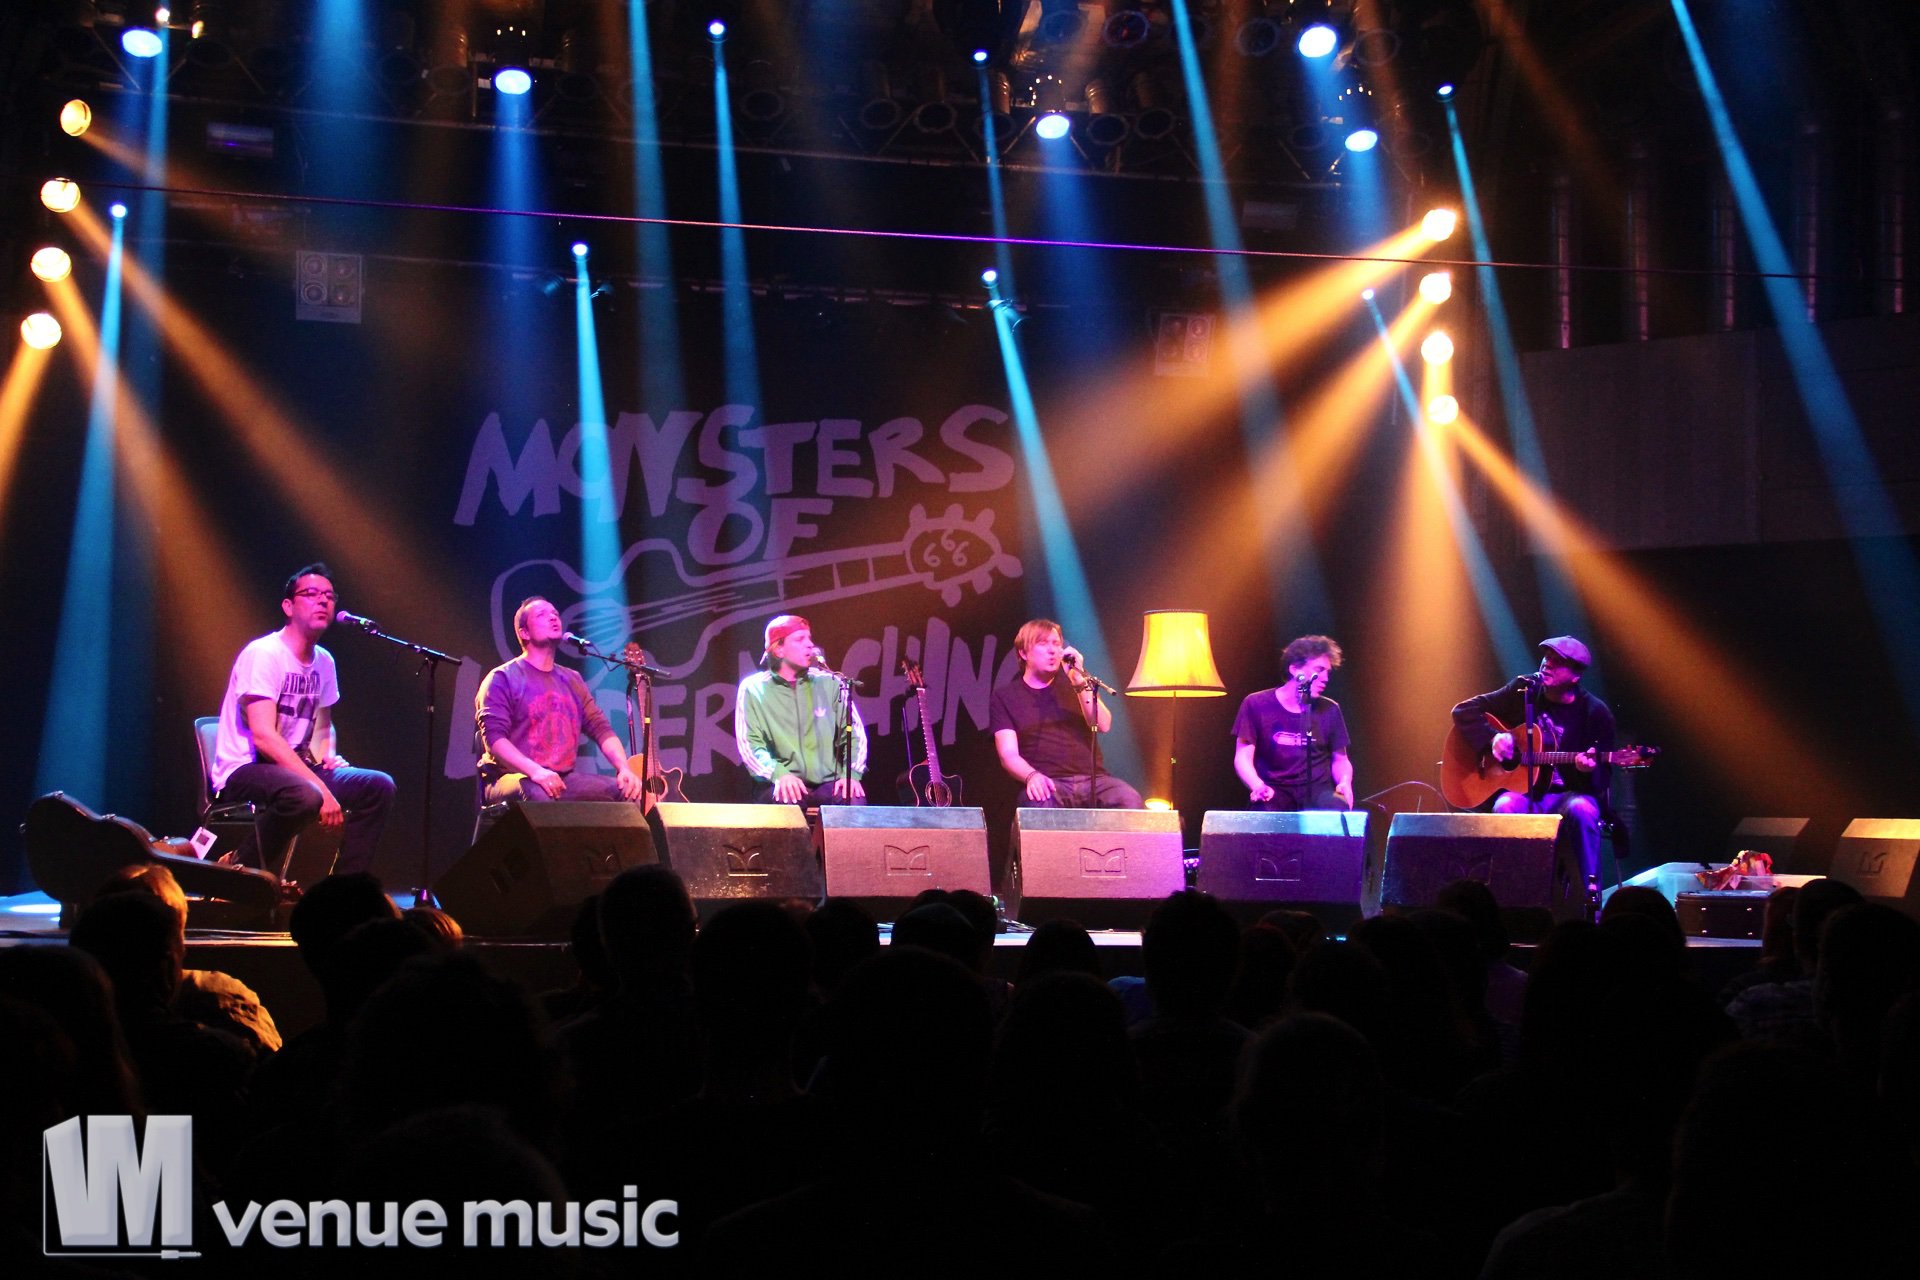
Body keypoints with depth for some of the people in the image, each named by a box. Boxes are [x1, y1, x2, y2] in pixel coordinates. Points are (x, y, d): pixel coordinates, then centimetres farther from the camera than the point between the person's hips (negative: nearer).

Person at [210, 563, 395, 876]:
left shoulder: (324, 662, 11)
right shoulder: (264, 653, -14)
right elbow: (263, 735, -24)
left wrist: (326, 756, 3)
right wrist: (321, 786, -28)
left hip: (294, 766, 8)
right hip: (243, 770, -8)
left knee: (379, 786, -5)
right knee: (305, 795, -37)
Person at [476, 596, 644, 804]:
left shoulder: (571, 680, 20)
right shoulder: (503, 678, -1)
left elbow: (600, 728, 15)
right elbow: (494, 736, -13)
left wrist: (625, 769, -6)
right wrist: (535, 771, -30)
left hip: (565, 779, 6)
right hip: (515, 778, -6)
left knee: (626, 789, -15)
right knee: (539, 794, -40)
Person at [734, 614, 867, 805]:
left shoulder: (829, 683, 11)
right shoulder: (753, 688, 3)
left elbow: (855, 732, 10)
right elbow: (749, 744, -4)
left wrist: (851, 773, -8)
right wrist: (779, 773, -22)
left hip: (828, 783, 3)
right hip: (784, 783, -3)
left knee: (855, 803, -29)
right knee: (786, 802, -37)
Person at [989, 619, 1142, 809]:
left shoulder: (1073, 685, 21)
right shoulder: (1005, 696, 12)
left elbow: (1103, 726, 5)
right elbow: (1009, 755, 1)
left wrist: (1080, 681, -5)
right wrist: (1032, 776, -21)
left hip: (1093, 780, 3)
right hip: (1049, 785, -3)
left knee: (1131, 800, -29)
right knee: (1041, 804, -40)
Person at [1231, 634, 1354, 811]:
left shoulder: (1329, 710, 9)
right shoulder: (1257, 705, 1)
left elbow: (1340, 759, 18)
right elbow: (1243, 758, -2)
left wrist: (1344, 782, -6)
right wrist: (1258, 786, -23)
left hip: (1318, 792, 3)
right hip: (1275, 792, -3)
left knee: (1340, 809, -32)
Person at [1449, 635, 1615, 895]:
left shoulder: (1595, 712, -2)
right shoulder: (1523, 691, 4)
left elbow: (1602, 780, -2)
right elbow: (1465, 710, 7)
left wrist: (1589, 769, -27)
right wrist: (1492, 738, -11)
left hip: (1569, 794, -1)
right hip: (1521, 791, 1)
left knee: (1581, 809, -37)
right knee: (1505, 806, -35)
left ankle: (1592, 895, -31)